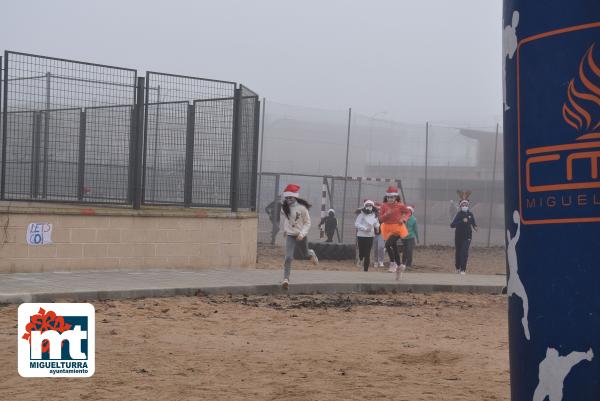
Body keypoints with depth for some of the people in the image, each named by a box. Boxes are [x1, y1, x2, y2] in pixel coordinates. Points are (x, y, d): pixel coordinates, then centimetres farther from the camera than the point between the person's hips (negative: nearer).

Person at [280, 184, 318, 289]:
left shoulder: (302, 208, -14)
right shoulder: (284, 208, -2)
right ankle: (286, 279, -14)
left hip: (301, 236, -2)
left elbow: (307, 223, -9)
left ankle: (311, 253, 55)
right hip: (290, 236, 2)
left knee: (305, 255, 18)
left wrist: (302, 233, -20)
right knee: (288, 257, -15)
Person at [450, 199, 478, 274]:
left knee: (464, 253, -12)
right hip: (458, 236, 0)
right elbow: (452, 225, -18)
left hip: (467, 236, 0)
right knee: (458, 252, 10)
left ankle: (463, 269, -12)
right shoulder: (459, 215, -7)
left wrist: (475, 227, -9)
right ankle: (457, 268, 30)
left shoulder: (470, 215, 2)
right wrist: (462, 221, -28)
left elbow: (473, 223, 16)